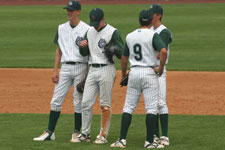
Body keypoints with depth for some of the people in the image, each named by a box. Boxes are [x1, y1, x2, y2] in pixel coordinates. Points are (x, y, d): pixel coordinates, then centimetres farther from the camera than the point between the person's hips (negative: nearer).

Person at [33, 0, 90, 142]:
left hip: (80, 67, -4)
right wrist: (55, 70, 8)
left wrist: (89, 73, -8)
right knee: (56, 100, 1)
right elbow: (59, 50, 15)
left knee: (79, 101, 0)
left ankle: (77, 133, 9)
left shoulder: (86, 29, -4)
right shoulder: (62, 28, 11)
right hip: (65, 67, 4)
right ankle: (50, 132, 5)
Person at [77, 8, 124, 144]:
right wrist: (83, 46, -4)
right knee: (86, 103, 4)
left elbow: (122, 54, -9)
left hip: (106, 70, -6)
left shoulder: (113, 32, -7)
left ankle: (103, 135, 4)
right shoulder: (90, 32, 12)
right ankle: (85, 134, 12)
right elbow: (84, 53, 19)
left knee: (105, 105, -1)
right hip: (92, 70, 6)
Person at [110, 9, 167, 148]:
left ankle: (122, 139, 4)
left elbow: (124, 58, 16)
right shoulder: (153, 35, -7)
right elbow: (163, 51, -23)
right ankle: (149, 141, -4)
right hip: (149, 72, -5)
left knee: (128, 107, 9)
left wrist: (123, 75, 27)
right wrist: (161, 68, -9)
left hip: (133, 73, 5)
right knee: (151, 108, -1)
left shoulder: (130, 36, 9)